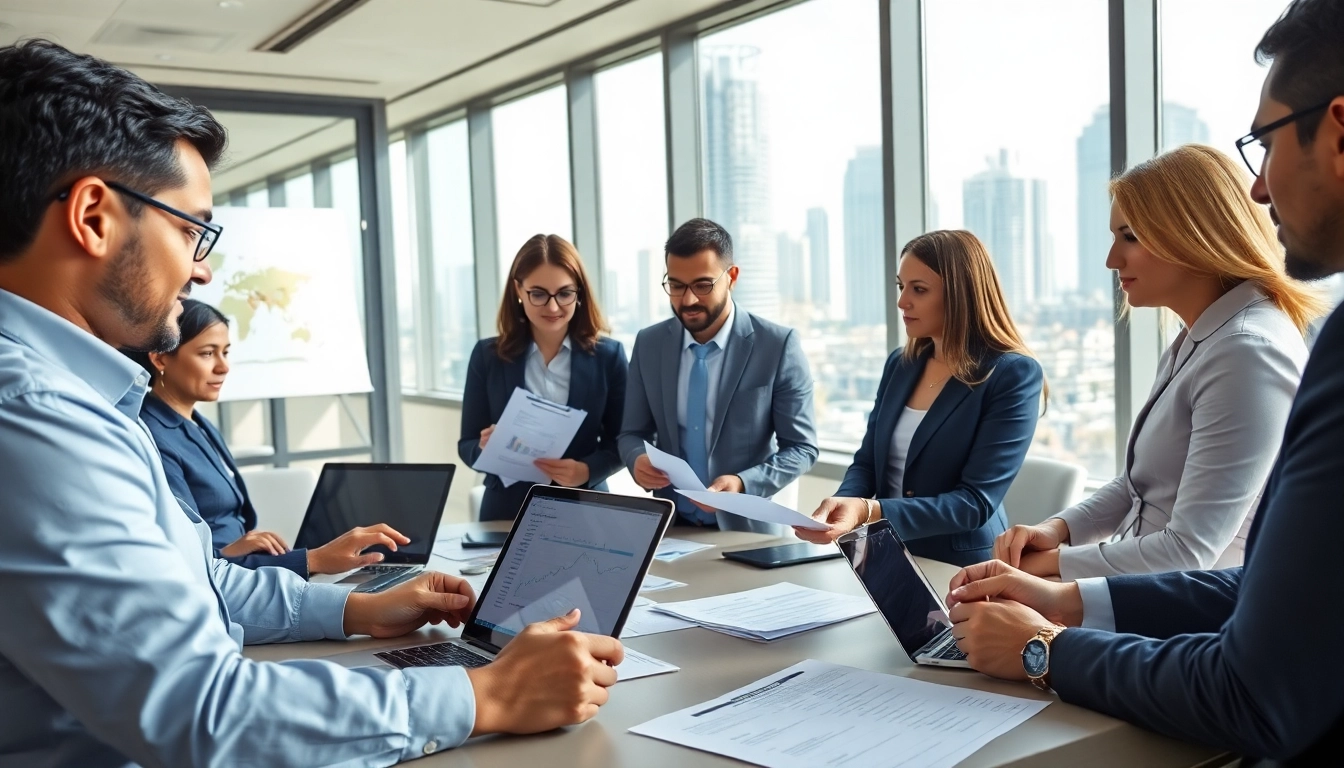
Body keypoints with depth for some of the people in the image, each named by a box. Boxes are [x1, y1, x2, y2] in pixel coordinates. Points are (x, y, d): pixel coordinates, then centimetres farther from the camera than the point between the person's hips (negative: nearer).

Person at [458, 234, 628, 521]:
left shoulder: (608, 355, 3)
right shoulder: (488, 356, 4)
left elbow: (619, 442, 5)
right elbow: (467, 444, 6)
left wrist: (586, 471, -15)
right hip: (507, 511, 0)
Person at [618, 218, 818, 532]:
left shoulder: (778, 345, -7)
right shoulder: (649, 344, 4)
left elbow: (801, 447, -4)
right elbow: (632, 433, 11)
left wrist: (743, 484, -19)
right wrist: (637, 459, -11)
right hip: (671, 525, 2)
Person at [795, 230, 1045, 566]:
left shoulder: (1014, 375, -11)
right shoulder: (900, 364, 8)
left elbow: (976, 503, -17)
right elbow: (867, 462, 10)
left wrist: (869, 512, -28)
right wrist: (840, 506, -13)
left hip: (963, 572, -5)